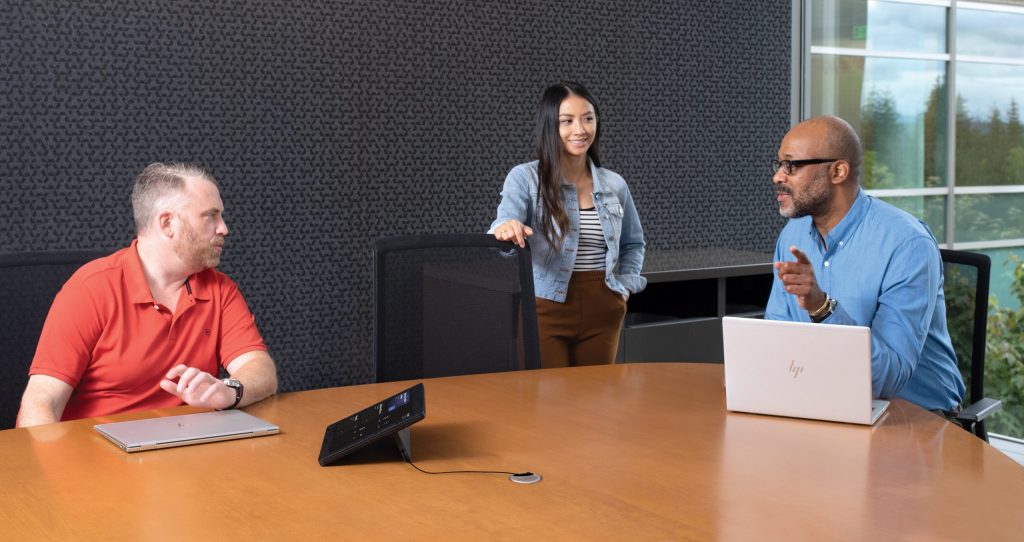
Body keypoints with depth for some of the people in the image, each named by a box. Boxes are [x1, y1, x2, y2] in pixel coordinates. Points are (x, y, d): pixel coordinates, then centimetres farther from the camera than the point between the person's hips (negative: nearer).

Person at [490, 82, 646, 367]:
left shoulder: (615, 184, 8)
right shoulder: (525, 178, -5)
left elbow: (633, 244, 23)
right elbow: (503, 226, -20)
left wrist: (626, 285, 7)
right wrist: (505, 229, -43)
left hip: (602, 312, 4)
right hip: (547, 310, -4)